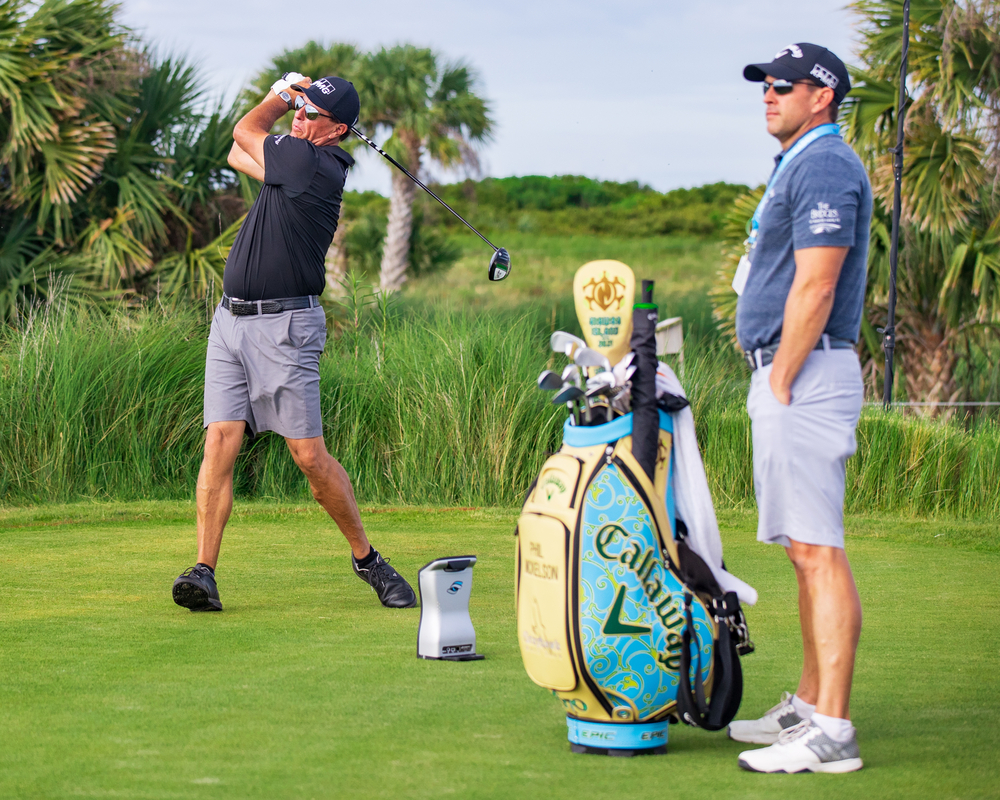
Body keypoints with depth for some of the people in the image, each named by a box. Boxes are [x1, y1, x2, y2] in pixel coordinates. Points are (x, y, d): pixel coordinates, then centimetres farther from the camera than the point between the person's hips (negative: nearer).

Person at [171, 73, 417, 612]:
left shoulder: (314, 163, -13)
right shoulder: (296, 160, 13)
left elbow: (245, 131, 0)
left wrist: (280, 97, 19)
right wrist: (289, 91, 15)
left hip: (283, 326, -8)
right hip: (230, 320, 8)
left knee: (310, 455, -5)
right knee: (220, 440, -5)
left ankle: (366, 558, 13)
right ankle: (204, 572, -9)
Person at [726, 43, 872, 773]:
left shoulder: (825, 166, -12)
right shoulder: (801, 166, 21)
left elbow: (814, 285, -19)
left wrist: (781, 383, -18)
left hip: (806, 373, -11)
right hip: (787, 376, 11)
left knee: (818, 550, -13)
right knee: (805, 549, 13)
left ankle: (833, 731, -16)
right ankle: (808, 706, 19)